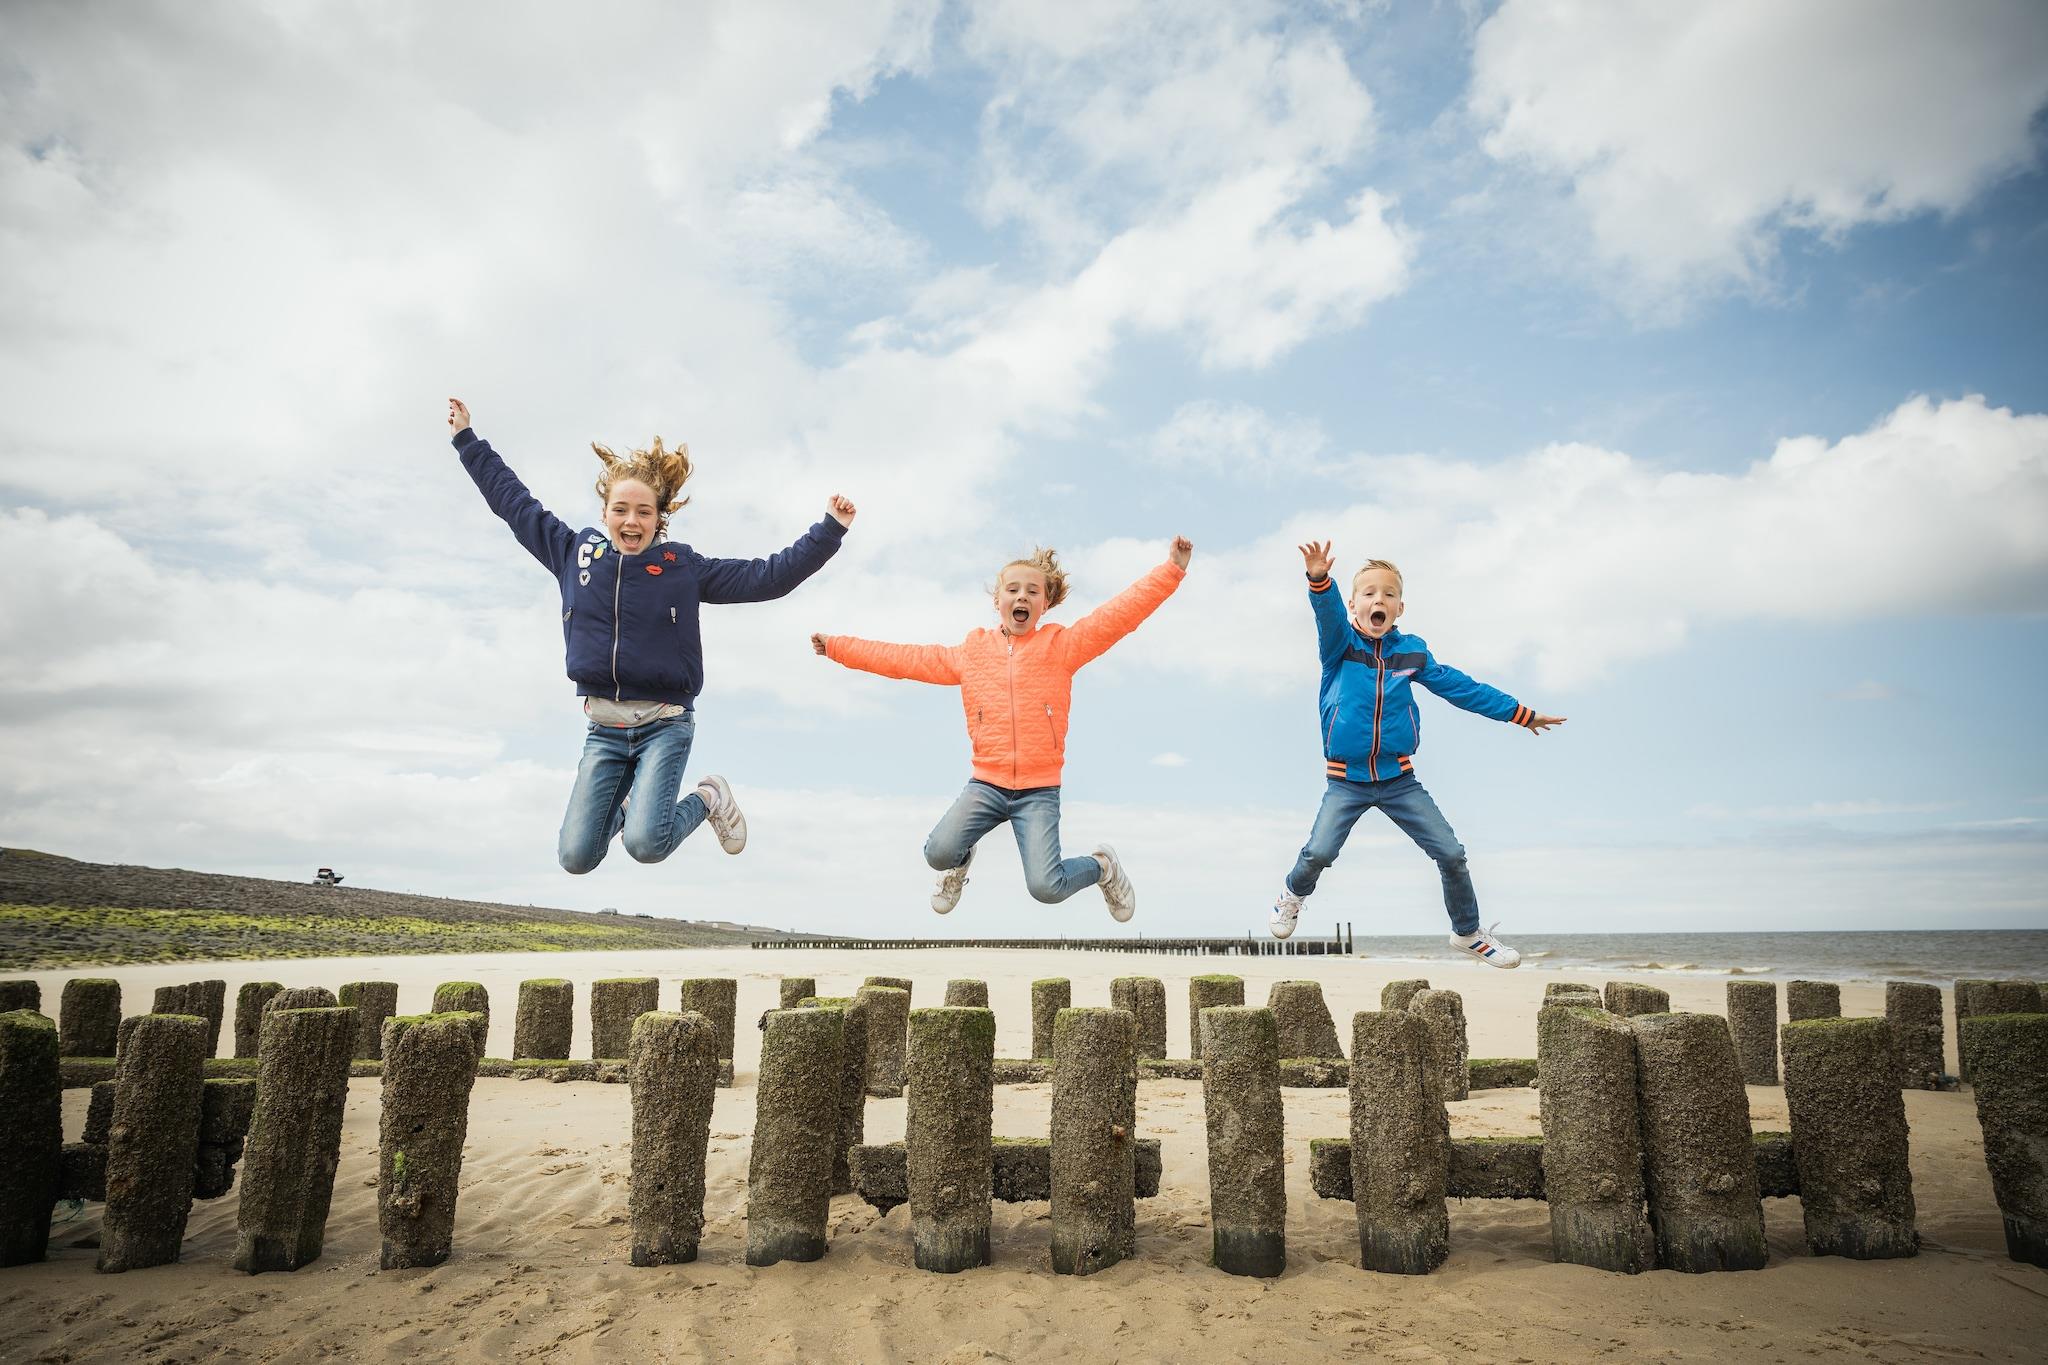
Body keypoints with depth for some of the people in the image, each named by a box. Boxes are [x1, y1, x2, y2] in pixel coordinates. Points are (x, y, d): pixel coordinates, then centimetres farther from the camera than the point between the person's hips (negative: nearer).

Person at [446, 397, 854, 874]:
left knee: (647, 845, -21)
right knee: (577, 858, -1)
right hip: (603, 728, 3)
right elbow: (513, 500, 14)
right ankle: (622, 806, 34)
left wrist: (830, 530, -12)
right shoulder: (574, 552, 4)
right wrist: (467, 438, 19)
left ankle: (709, 798, 12)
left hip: (665, 725, -3)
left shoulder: (683, 567, -3)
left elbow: (767, 576, -5)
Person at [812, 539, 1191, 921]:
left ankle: (1101, 866, 18)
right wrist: (837, 647, 10)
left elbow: (1119, 614, -10)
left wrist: (1172, 569, -20)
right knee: (938, 853, -20)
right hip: (986, 784, 2)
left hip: (1039, 790, -2)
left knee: (1046, 888, -16)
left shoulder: (1061, 646, -2)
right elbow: (904, 659, 10)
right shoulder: (970, 653, 6)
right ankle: (961, 861, 19)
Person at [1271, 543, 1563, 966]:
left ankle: (1468, 933, 25)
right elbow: (1328, 614, -24)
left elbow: (1459, 687, 12)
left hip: (1399, 779, 3)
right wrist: (1319, 579, -46)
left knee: (1452, 855, 0)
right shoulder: (1340, 645, -3)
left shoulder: (1412, 651, 5)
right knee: (1318, 852, -22)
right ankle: (1293, 895, 14)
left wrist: (1518, 713, 14)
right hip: (1347, 781, -3)